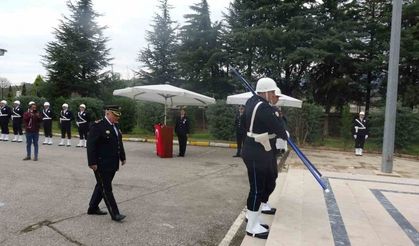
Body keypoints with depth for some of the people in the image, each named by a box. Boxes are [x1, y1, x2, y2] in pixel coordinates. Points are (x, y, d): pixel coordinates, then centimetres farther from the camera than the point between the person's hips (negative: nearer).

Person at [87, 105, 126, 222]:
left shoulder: (115, 126, 10)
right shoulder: (97, 126, -15)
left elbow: (119, 143, 19)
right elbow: (91, 145, -18)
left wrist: (122, 157, 17)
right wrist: (92, 163, -20)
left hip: (112, 164, 9)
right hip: (101, 165, -8)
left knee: (101, 186, 19)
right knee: (106, 189, 0)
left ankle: (93, 208, 34)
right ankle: (114, 213, 6)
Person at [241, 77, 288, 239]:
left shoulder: (252, 101, 9)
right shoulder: (263, 107, -22)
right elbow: (277, 127, -17)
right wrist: (285, 135, 3)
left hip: (255, 151, 10)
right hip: (256, 153, -10)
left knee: (260, 185, 20)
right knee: (257, 188, 0)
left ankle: (252, 216, 35)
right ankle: (252, 227, 13)